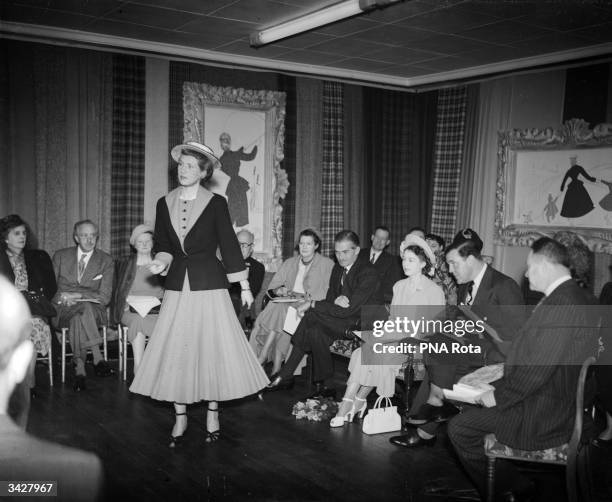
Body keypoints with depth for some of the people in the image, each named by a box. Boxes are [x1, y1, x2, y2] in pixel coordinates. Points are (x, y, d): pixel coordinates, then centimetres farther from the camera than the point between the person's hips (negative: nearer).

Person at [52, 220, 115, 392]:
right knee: (84, 308, -35)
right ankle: (97, 358, -35)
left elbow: (104, 297, -1)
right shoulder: (60, 256, 11)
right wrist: (63, 298, -14)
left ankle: (79, 368, -32)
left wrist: (77, 295, -13)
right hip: (63, 311, 0)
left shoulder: (105, 261, 7)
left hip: (94, 310, 0)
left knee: (78, 317, -36)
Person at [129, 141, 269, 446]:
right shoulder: (164, 204, 7)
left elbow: (229, 244, 0)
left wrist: (244, 286, 0)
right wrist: (161, 261, -9)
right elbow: (163, 245, 14)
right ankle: (180, 417, 15)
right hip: (177, 286, 3)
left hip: (209, 285, -3)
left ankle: (212, 413, 18)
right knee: (175, 350, 2)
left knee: (212, 348, 1)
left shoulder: (216, 203, -3)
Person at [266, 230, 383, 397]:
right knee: (315, 331, -23)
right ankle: (320, 384, -12)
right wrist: (336, 300, -16)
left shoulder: (368, 272, -18)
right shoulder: (338, 268, 10)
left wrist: (312, 304, -20)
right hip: (347, 321, 8)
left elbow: (348, 310, -23)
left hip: (365, 325, -8)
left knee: (312, 315, -25)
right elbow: (330, 299, 10)